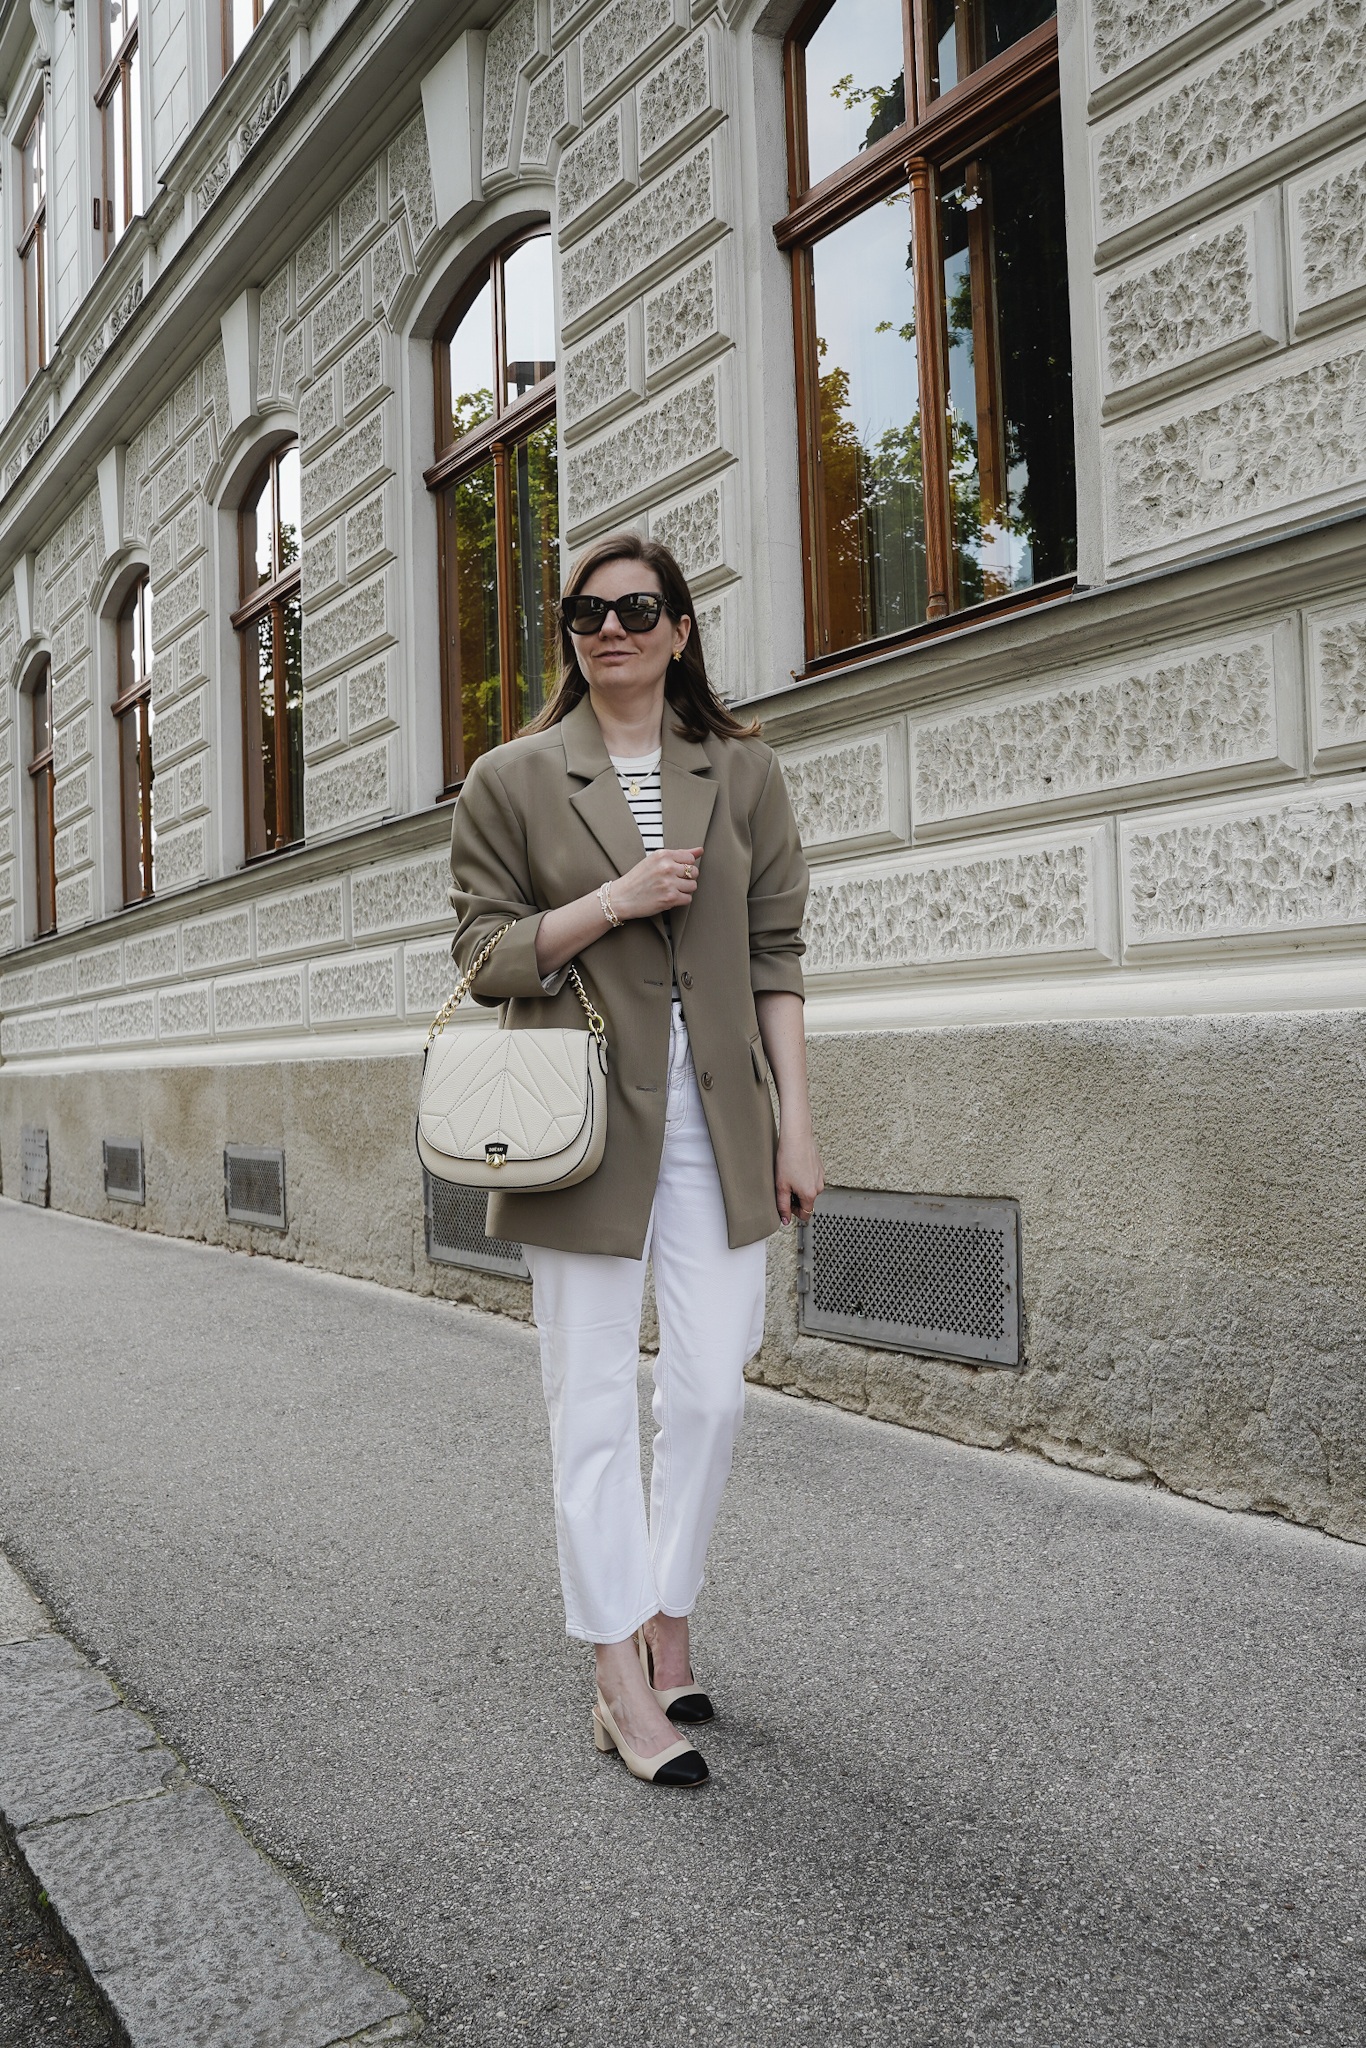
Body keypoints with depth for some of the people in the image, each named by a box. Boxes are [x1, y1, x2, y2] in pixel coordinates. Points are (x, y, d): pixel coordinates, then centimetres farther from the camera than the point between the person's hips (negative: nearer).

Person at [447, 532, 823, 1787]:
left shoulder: (743, 772, 9)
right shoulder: (513, 780, 4)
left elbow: (776, 956, 7)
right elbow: (484, 954, 1)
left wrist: (796, 1119, 1)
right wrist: (616, 900, -13)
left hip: (716, 1119, 2)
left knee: (713, 1389, 4)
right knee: (596, 1405, 2)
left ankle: (667, 1622, 26)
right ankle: (623, 1681, 14)